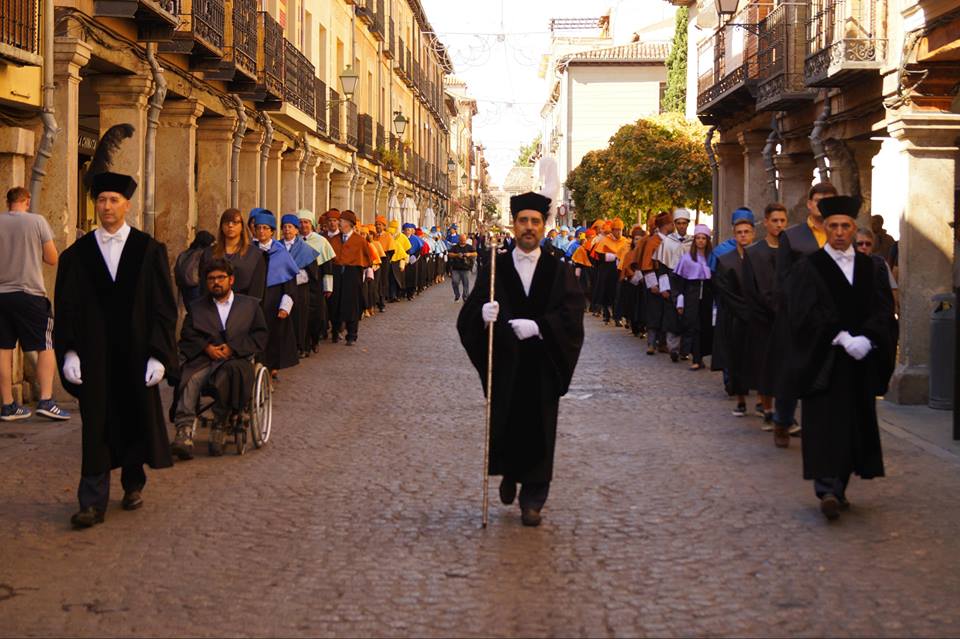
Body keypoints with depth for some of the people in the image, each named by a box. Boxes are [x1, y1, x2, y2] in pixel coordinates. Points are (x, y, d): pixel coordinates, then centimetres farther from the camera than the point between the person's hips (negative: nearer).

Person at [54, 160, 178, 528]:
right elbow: (67, 308, 4)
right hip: (94, 356, 0)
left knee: (137, 418, 11)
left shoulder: (149, 250, 0)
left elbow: (164, 306, -2)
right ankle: (93, 502, 1)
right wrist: (69, 352, -7)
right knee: (96, 425, -1)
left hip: (137, 353, 0)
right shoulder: (78, 253, 4)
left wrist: (159, 355, -9)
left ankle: (133, 484, 30)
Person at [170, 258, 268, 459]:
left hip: (236, 359, -1)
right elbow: (186, 337, 12)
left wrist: (233, 347, -4)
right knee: (190, 380, -33)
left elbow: (260, 337, 11)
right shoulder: (196, 307, 25)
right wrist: (206, 347, -8)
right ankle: (184, 433, -46)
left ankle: (219, 428, -28)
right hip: (203, 360, 1)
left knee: (229, 373, -38)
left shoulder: (250, 305, 21)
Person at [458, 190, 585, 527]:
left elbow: (571, 315, -8)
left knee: (538, 429, 2)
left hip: (542, 366, 0)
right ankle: (509, 475, 35)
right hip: (504, 364, 0)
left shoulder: (558, 272, 2)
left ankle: (532, 499, 13)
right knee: (504, 423, 5)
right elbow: (469, 313, -4)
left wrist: (538, 327, -23)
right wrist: (482, 312, -27)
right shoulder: (495, 269, 3)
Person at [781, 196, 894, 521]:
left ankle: (837, 489, 16)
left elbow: (881, 308, 5)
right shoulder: (810, 266, -3)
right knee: (826, 424, -11)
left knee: (854, 426, 7)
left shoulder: (866, 266, 10)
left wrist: (865, 339, -12)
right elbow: (806, 313, -11)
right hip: (824, 361, -5)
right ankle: (828, 490, -16)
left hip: (860, 361, 5)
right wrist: (843, 339, -18)